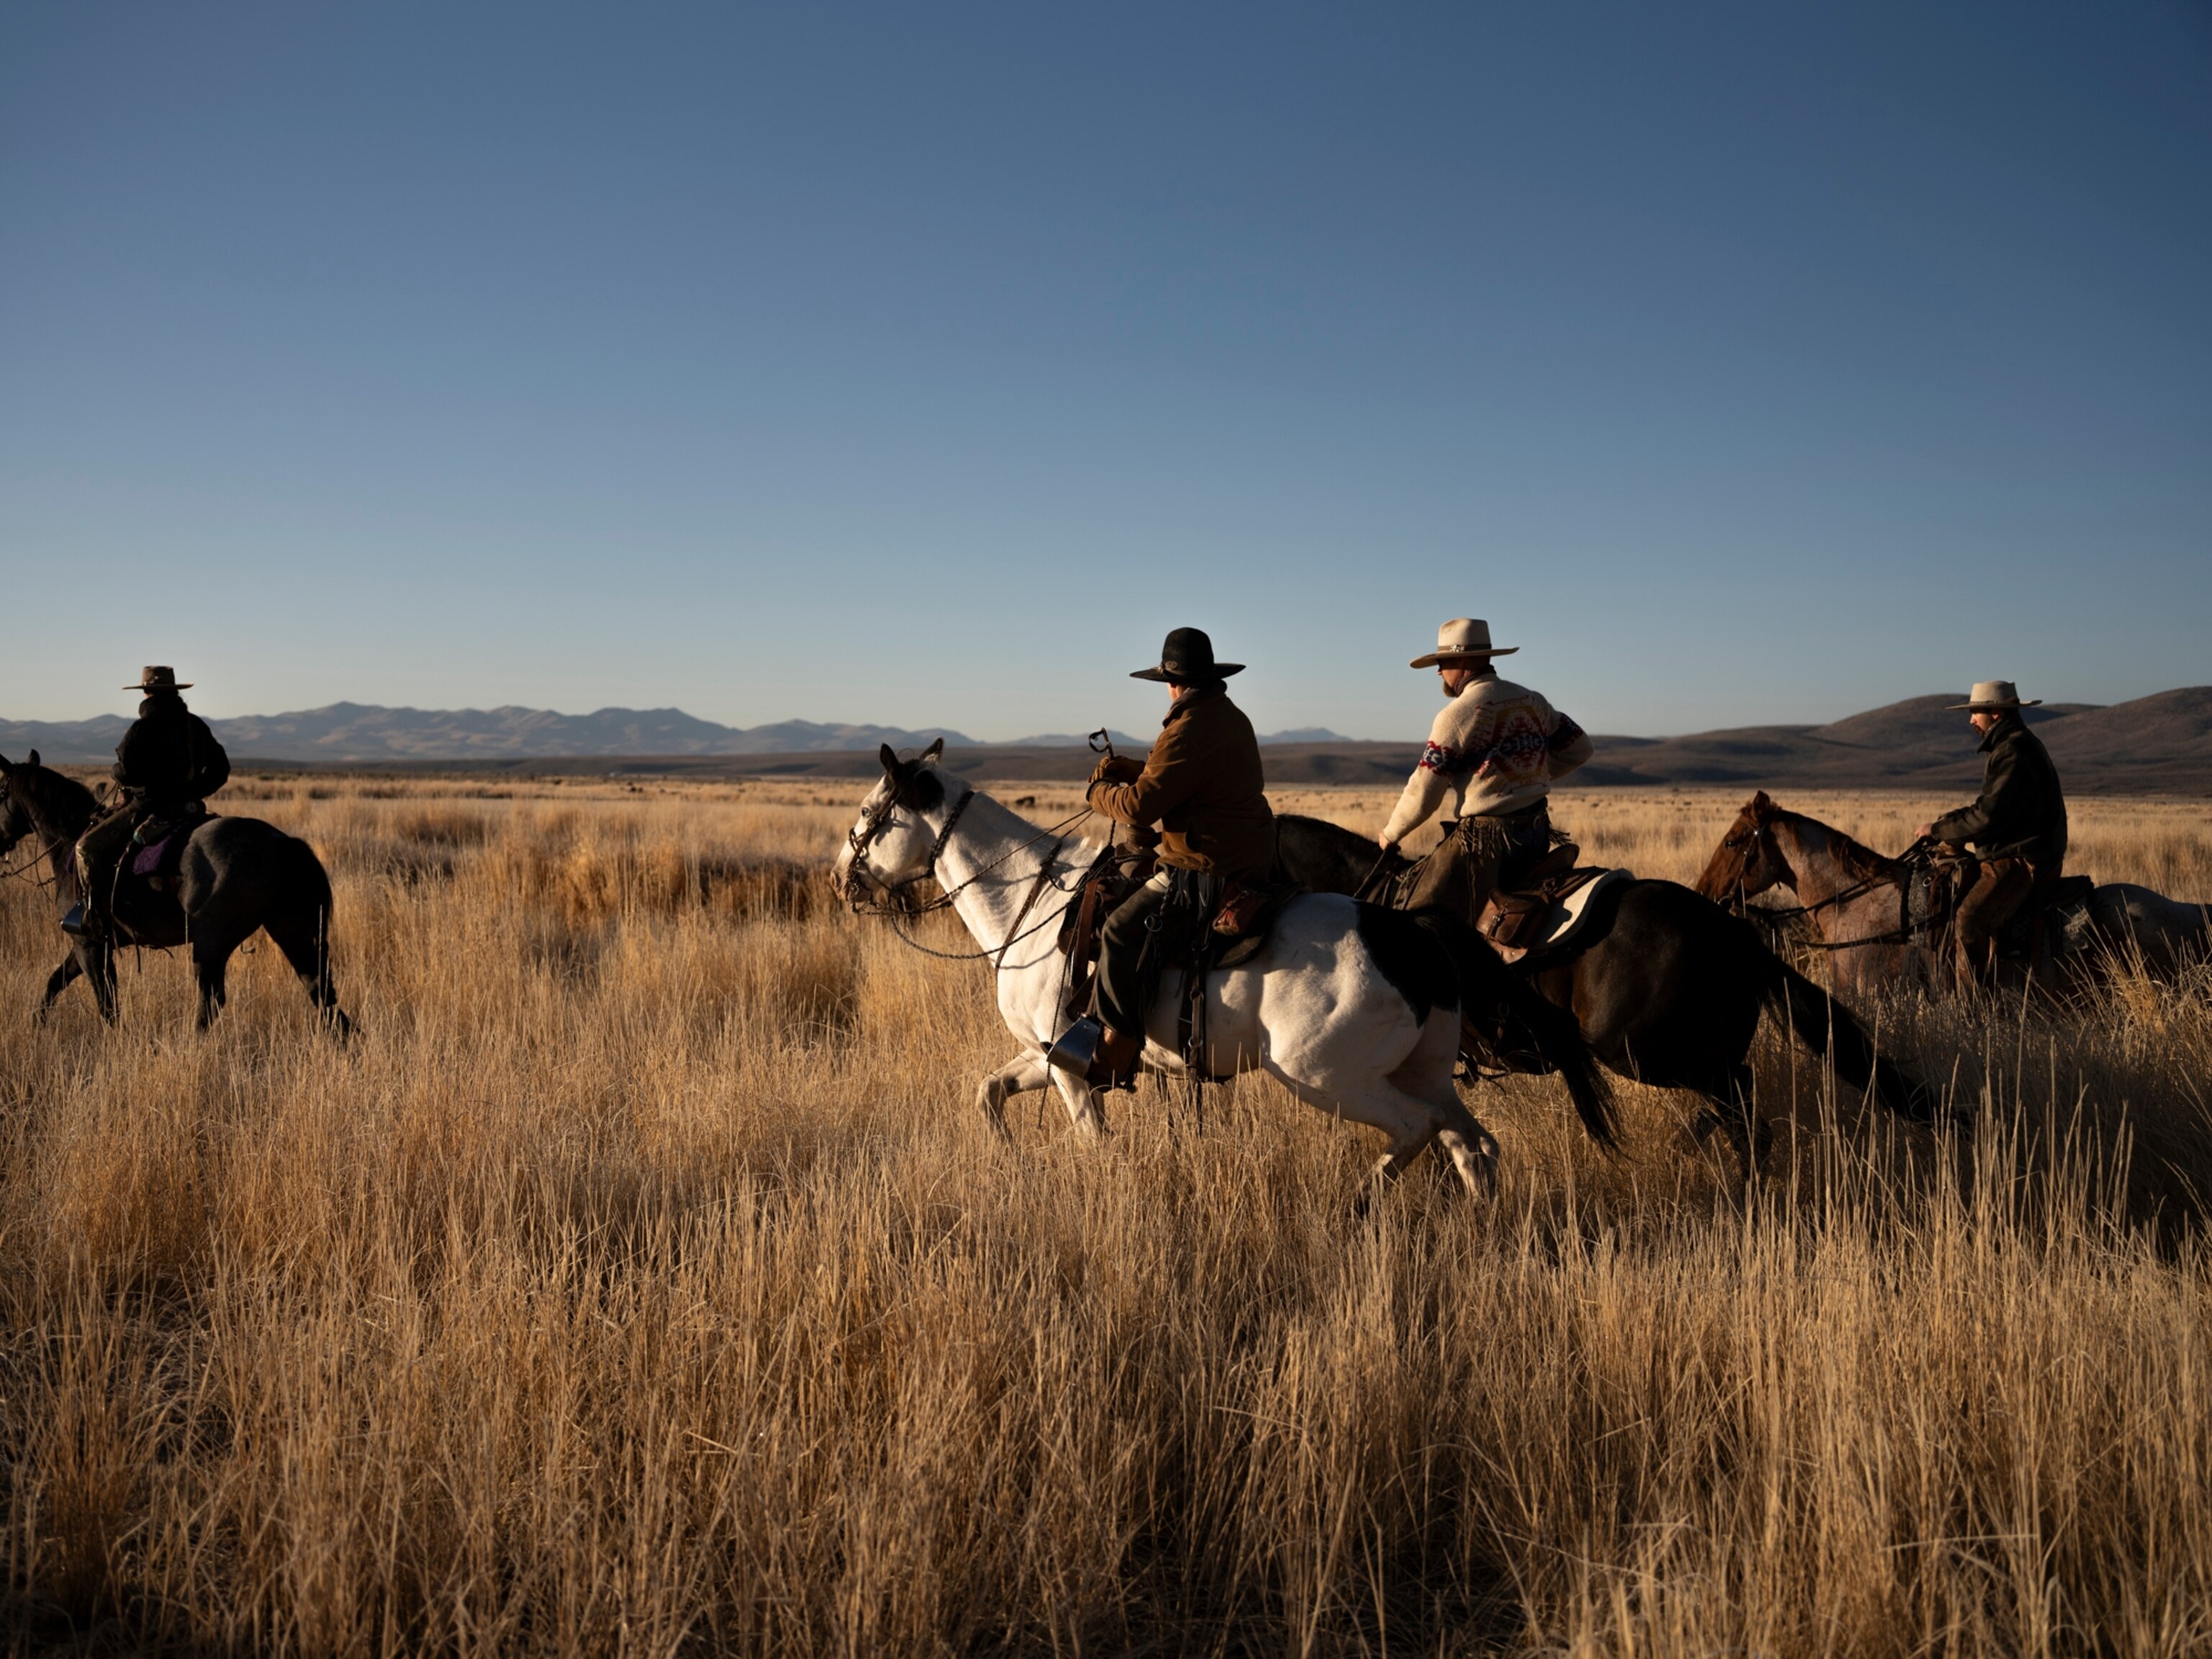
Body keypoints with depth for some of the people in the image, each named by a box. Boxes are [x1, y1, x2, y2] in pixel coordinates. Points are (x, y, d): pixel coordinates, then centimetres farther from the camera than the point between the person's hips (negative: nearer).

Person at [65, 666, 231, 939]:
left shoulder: (143, 728, -14)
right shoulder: (197, 726, 8)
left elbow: (126, 772, -20)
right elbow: (221, 769, 11)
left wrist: (115, 773, 3)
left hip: (146, 806, -8)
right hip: (185, 808, 8)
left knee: (89, 847, 0)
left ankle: (96, 918, -6)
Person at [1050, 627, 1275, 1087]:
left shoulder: (1188, 733, -21)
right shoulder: (1232, 718, 12)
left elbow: (1140, 807, -20)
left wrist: (1099, 793, -1)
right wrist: (1129, 768, 13)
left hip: (1207, 872, -11)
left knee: (1122, 932, -15)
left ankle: (1116, 1052, -13)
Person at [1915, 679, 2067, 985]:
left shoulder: (2015, 751, -16)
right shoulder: (2009, 746, 19)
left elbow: (1988, 818, -21)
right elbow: (1991, 807, 26)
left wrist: (1938, 830, -10)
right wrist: (1950, 820, 13)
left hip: (2022, 862, -12)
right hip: (2010, 854, 12)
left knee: (1970, 919, -27)